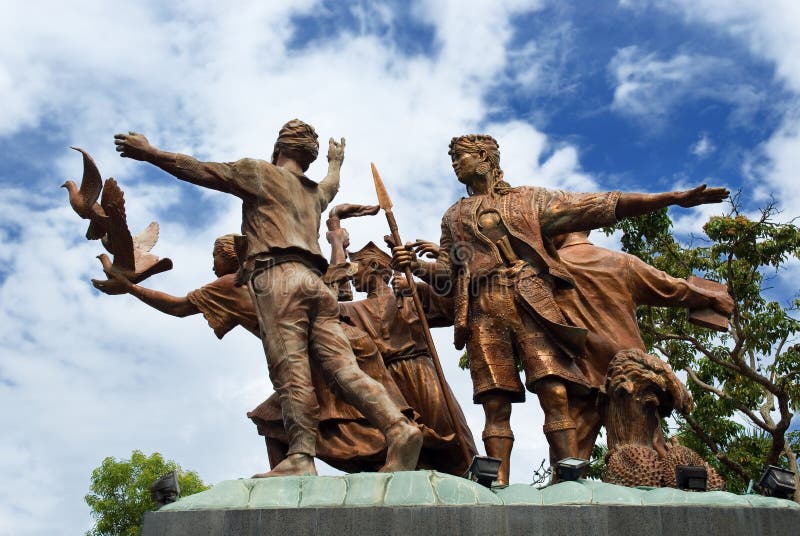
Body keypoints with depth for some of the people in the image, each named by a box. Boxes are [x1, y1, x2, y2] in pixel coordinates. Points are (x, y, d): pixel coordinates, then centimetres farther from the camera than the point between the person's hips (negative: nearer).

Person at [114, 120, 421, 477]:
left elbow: (199, 170, 13)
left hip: (277, 277, -6)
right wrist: (335, 161, 78)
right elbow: (332, 184, 57)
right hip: (315, 281, 6)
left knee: (290, 369, -16)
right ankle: (398, 428, -22)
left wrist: (148, 152, 22)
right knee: (342, 366, -5)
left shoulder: (260, 172, 14)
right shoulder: (315, 192, 32)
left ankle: (301, 457, -26)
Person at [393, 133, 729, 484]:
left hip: (532, 302, -2)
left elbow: (599, 206, 13)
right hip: (484, 309, 2)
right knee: (495, 405, -6)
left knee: (555, 395, -14)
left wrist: (674, 198, 6)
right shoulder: (454, 216, 28)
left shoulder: (527, 199, 19)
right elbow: (447, 273, 24)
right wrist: (416, 265, 1)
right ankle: (498, 486, -8)